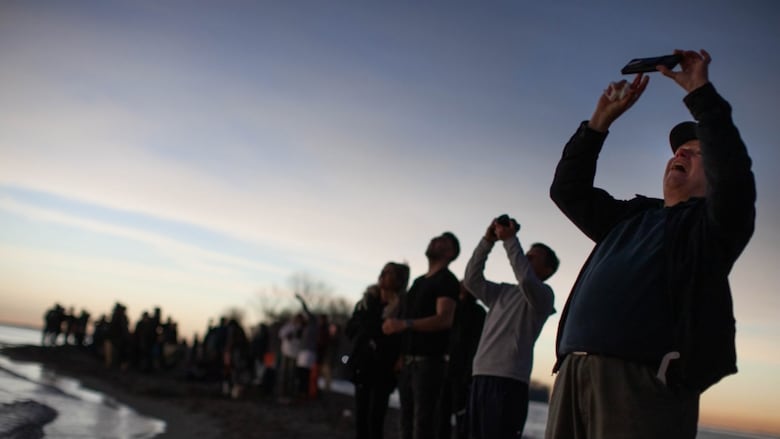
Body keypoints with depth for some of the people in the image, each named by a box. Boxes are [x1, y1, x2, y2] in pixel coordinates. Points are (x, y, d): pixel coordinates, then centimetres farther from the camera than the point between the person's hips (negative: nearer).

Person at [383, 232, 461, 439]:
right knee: (407, 419, 8)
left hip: (429, 361, -8)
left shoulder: (447, 280, -5)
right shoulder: (418, 281, 20)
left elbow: (445, 320, -19)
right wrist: (402, 354, 14)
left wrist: (404, 324, -27)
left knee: (423, 420, -11)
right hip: (408, 361, 8)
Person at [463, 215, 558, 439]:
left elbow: (526, 279, -18)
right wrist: (487, 241, 8)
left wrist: (510, 239, -11)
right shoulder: (503, 291, 22)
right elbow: (472, 280, 16)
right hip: (481, 377, 7)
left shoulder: (543, 295, 3)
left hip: (509, 380, -7)